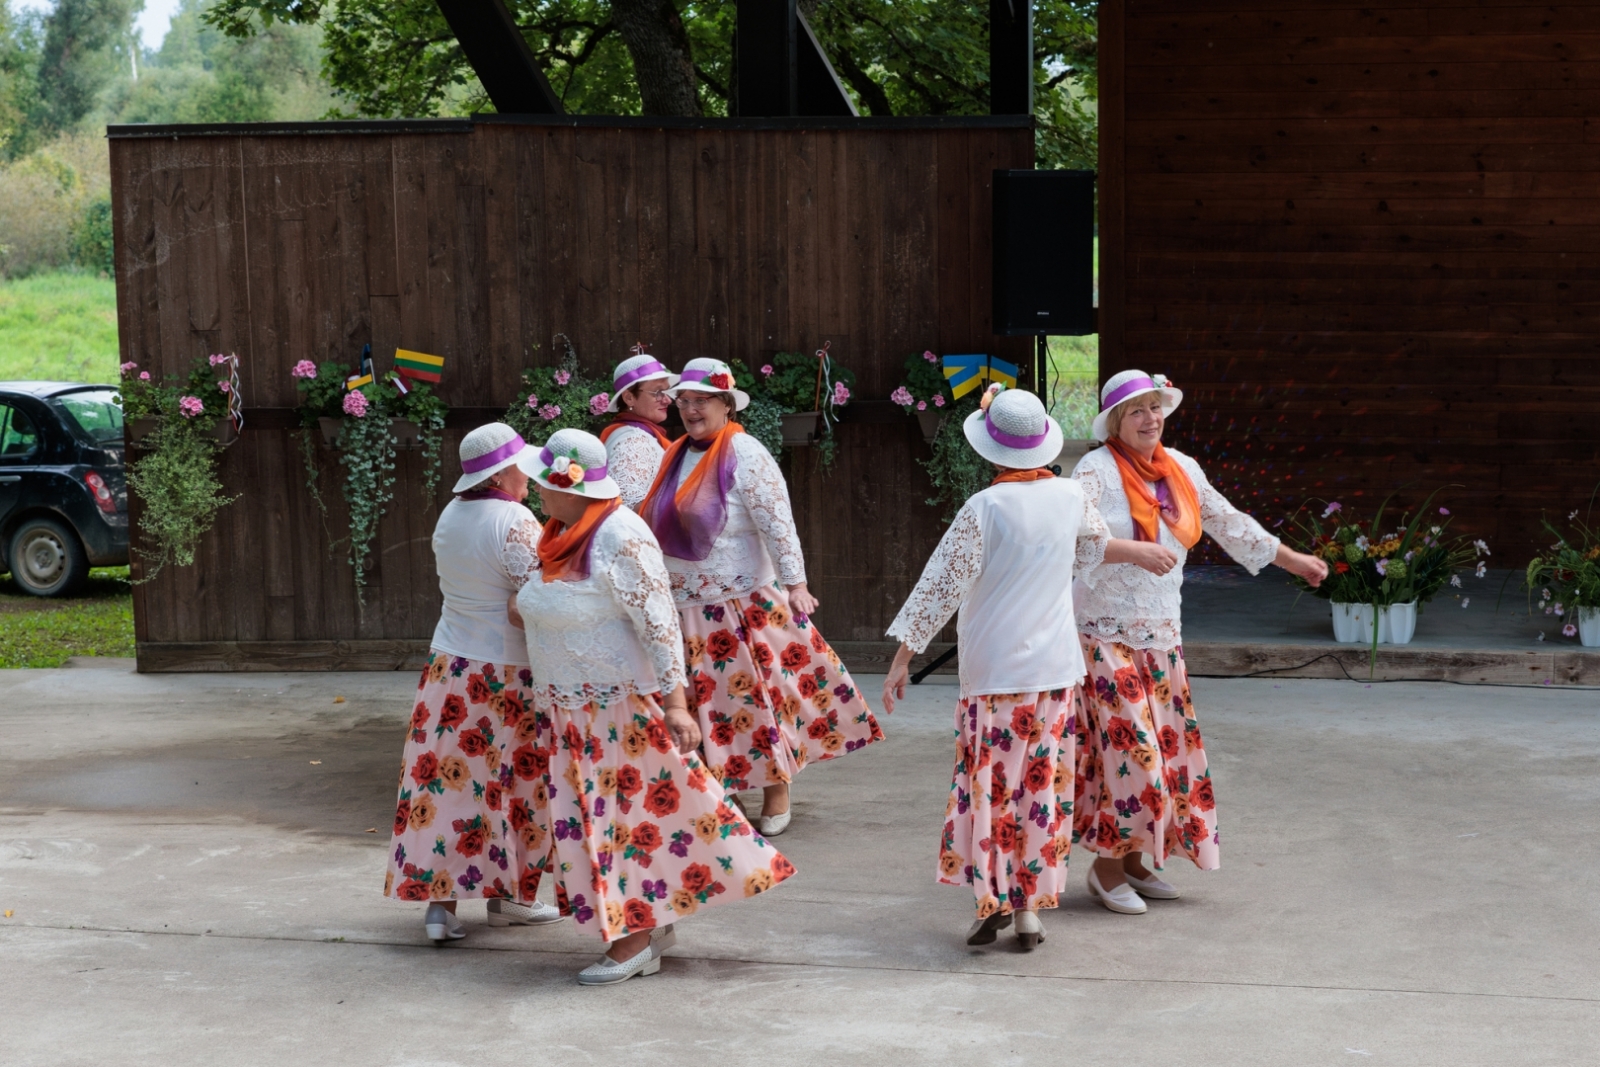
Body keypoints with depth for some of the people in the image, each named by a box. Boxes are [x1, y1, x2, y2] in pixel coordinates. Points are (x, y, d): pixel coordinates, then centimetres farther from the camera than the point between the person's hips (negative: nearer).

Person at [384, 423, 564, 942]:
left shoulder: (451, 515, 6)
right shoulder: (515, 523, -18)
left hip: (449, 664, 7)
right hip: (507, 671, -6)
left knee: (446, 773, 6)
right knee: (511, 780, 7)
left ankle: (440, 897, 5)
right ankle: (510, 894, 18)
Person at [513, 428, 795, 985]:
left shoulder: (619, 539, -21)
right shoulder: (568, 534, 8)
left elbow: (659, 625, -22)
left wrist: (675, 703, -25)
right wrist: (529, 611, 10)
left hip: (620, 708, -9)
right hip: (572, 709, 9)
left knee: (619, 816, -2)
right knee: (594, 816, 13)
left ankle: (634, 943, 8)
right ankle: (653, 922, 24)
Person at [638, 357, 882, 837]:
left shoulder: (744, 455, -13)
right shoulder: (677, 455, 10)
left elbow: (778, 524, -18)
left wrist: (794, 584, -23)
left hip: (743, 605, -7)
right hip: (683, 609, 7)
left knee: (758, 696, 1)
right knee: (699, 701, 9)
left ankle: (777, 798, 13)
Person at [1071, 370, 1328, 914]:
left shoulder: (1181, 469, 10)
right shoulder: (1097, 470, -11)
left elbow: (1229, 523, 22)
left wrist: (1294, 560, 27)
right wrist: (1135, 551, -40)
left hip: (1161, 634, 7)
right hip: (1106, 633, -7)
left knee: (1166, 745, 8)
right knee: (1129, 746, -10)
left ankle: (1133, 860, 20)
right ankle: (1106, 867, 3)